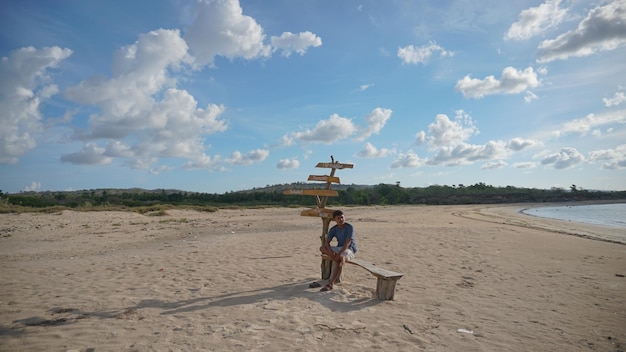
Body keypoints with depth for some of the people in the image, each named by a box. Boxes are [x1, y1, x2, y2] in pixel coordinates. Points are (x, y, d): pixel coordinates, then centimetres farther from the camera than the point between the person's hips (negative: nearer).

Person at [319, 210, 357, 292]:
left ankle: (330, 283, -39)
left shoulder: (349, 227, -15)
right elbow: (327, 242, -7)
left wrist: (339, 254, -33)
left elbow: (348, 243, -24)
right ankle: (340, 259, -25)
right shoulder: (333, 229, -1)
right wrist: (331, 252, -27)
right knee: (322, 248, -17)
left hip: (349, 250, -5)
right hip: (339, 248, 5)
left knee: (342, 258, -39)